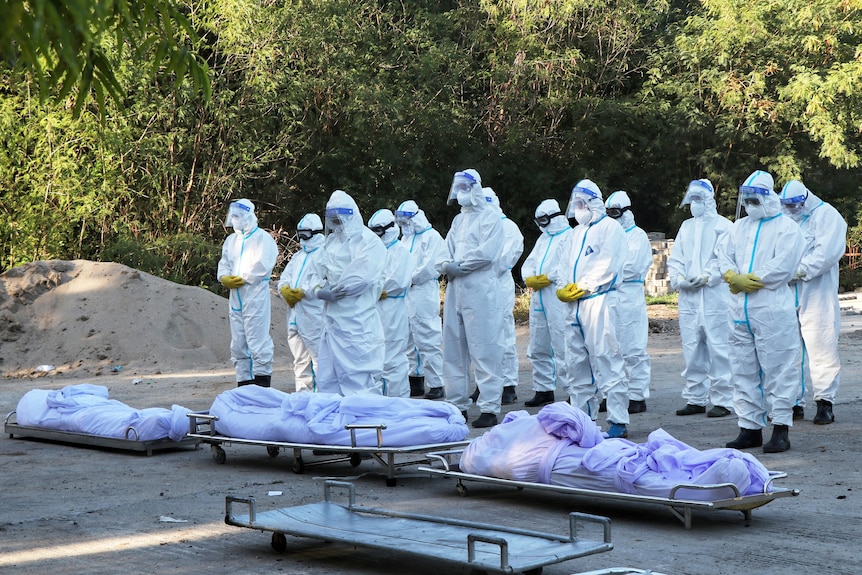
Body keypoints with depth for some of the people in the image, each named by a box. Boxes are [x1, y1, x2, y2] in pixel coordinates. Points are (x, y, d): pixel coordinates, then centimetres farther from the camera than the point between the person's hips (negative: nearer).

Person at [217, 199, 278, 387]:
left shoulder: (263, 238, -3)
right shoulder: (231, 240, 20)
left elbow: (262, 265, -14)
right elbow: (224, 263, 16)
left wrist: (242, 279, -12)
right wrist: (224, 277, -5)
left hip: (256, 295, -7)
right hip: (235, 297, 8)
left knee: (257, 342, -10)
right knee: (238, 345, 9)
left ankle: (262, 384, -6)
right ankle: (244, 383, 15)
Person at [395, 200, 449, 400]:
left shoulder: (431, 237, -5)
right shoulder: (405, 239, 22)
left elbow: (432, 266, -14)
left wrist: (411, 279, -10)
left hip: (423, 295, -9)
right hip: (405, 295, 9)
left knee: (427, 340, -10)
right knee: (409, 340, 12)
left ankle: (436, 384, -8)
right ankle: (416, 381, 20)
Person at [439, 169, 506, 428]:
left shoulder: (490, 216, -2)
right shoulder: (459, 219, 22)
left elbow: (488, 252, -14)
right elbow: (447, 250, 17)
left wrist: (459, 266, -9)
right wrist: (447, 266, -5)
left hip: (480, 289, -8)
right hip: (455, 290, 8)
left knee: (484, 350, -8)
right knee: (453, 349, 9)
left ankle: (489, 408, -6)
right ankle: (457, 404, 17)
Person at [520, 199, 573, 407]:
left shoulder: (570, 237, -2)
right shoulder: (543, 238, 24)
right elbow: (529, 263, 18)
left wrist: (549, 278, -20)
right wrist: (530, 278, -2)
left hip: (558, 300, -9)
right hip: (538, 299, 9)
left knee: (563, 349, -11)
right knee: (537, 349, 11)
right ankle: (543, 390, 19)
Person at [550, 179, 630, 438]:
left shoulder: (610, 228, -1)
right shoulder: (577, 232, 24)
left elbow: (606, 266, -12)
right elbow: (565, 264, 18)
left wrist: (581, 288, -14)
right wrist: (563, 287, -1)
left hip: (598, 300, -8)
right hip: (574, 305, 8)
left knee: (605, 359, -12)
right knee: (576, 361, 9)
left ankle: (619, 421, -11)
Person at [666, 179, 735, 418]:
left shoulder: (724, 226, 2)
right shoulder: (686, 226, 20)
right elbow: (675, 258, 15)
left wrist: (707, 277, -18)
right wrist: (678, 278, -3)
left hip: (715, 296, -6)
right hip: (688, 296, 6)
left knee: (718, 349, -6)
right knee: (692, 349, 7)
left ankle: (722, 400, -1)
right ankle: (695, 399, 14)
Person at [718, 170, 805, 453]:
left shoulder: (786, 227, -2)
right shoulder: (739, 227, 19)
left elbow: (782, 265, -13)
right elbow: (724, 255, 9)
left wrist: (750, 280, -11)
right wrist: (734, 277, -10)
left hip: (773, 310, -6)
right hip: (740, 311, 7)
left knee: (778, 369, -4)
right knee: (743, 370, 8)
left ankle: (781, 429, 0)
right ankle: (750, 428, 15)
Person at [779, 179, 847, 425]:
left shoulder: (825, 215, 0)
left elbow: (828, 252, -13)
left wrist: (800, 271, -17)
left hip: (817, 296, -6)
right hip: (787, 296, 6)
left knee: (821, 346, -8)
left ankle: (825, 402, -3)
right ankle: (795, 402, 11)